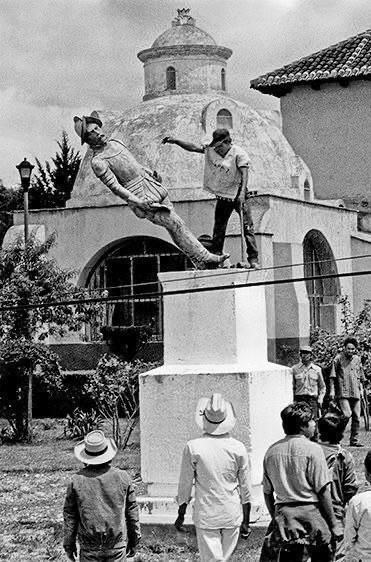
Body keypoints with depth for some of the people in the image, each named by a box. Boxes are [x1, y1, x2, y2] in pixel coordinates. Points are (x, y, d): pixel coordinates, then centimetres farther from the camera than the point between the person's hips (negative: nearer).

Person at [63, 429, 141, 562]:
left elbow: (70, 516, 1)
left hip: (89, 547, 0)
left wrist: (69, 543, 12)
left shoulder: (77, 481, -6)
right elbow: (132, 512, 4)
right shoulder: (122, 477, -4)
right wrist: (134, 540, 15)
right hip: (117, 545, 0)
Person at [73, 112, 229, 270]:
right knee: (175, 224, -11)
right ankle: (203, 258, -6)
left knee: (173, 226, 7)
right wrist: (137, 202, -25)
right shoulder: (98, 162, -13)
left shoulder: (114, 143, 12)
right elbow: (114, 186, -18)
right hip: (141, 196, -7)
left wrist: (150, 172, 19)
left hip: (154, 187, 7)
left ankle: (200, 262, 10)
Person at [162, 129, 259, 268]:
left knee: (247, 226, -10)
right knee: (218, 228, 7)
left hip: (238, 195, -6)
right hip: (222, 195, 6)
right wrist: (175, 141, -10)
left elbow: (244, 174, -25)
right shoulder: (211, 150, 2)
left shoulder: (239, 154, -15)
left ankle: (253, 259, -7)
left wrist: (242, 194, -37)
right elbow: (193, 147, 2)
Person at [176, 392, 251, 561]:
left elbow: (185, 484, -2)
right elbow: (245, 489, 2)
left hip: (205, 516, -2)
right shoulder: (238, 448, -4)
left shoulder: (193, 447, -9)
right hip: (232, 516, 2)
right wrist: (246, 521, 11)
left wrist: (181, 513, 11)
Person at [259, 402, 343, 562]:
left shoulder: (272, 451, 6)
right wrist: (334, 524, -4)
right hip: (311, 512, -5)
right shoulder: (312, 449, -10)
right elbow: (323, 491, -10)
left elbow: (267, 492, 11)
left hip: (283, 514, 5)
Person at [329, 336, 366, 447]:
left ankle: (354, 440, 11)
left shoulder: (357, 359, 12)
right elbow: (332, 376, -1)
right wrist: (332, 390, -7)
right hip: (343, 392, -5)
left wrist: (361, 389, 18)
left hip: (355, 393, 5)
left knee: (356, 417, 3)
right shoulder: (338, 358, -2)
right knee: (347, 414, -17)